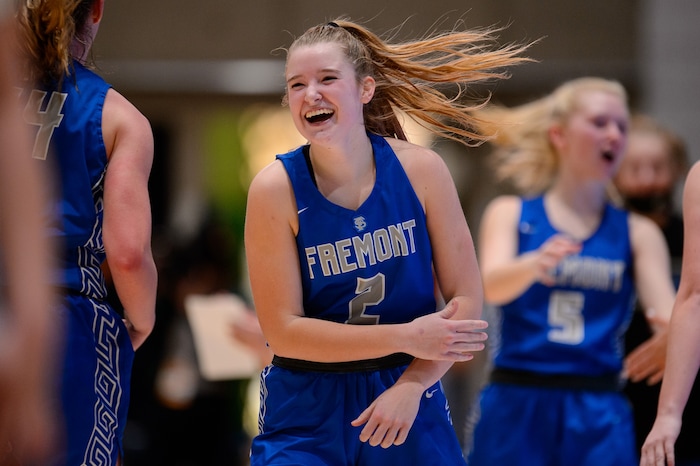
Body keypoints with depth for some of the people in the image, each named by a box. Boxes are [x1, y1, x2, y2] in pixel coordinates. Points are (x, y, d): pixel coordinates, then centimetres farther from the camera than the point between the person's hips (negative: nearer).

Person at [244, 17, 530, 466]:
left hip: (408, 398, 2)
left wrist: (411, 385, -16)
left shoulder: (420, 170, -7)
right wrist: (406, 337, -17)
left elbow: (465, 299, -3)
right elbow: (283, 331, -13)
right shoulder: (276, 188, -11)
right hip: (307, 413, -2)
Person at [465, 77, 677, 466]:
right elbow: (491, 285, -12)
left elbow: (667, 309, -4)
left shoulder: (637, 233, 11)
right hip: (517, 407, -1)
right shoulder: (510, 214, 7)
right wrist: (536, 264, -35)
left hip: (598, 418, 1)